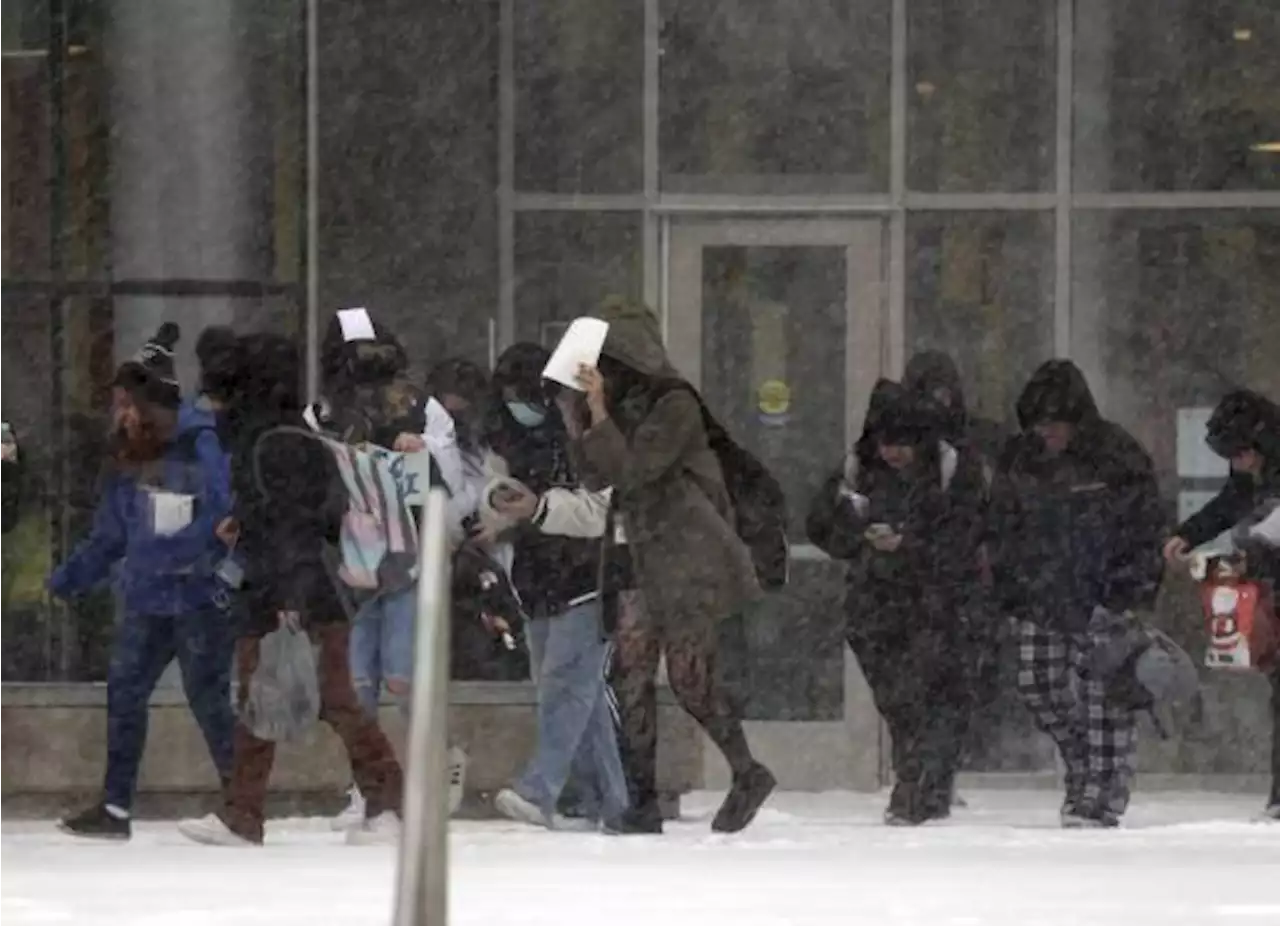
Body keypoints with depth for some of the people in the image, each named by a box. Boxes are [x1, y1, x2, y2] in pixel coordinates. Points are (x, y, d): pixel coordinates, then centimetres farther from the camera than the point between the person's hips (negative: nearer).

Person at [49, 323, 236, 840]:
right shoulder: (126, 463, 9)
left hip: (202, 598, -7)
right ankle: (115, 808, 11)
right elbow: (109, 538, 15)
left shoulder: (203, 447, -13)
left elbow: (222, 523, -20)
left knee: (209, 699, -4)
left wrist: (161, 554, -26)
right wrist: (67, 580, 10)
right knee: (124, 692, 5)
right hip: (146, 602, 7)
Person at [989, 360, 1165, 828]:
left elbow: (1145, 524, -5)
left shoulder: (1117, 456, -9)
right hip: (1041, 596, 5)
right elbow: (1003, 525, 13)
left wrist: (1130, 588, -11)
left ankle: (1104, 794, -1)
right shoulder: (1018, 458, 4)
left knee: (1103, 692, -6)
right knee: (1038, 684, 1)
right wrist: (1008, 588, 8)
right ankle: (1082, 762, 23)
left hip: (1102, 599, -5)